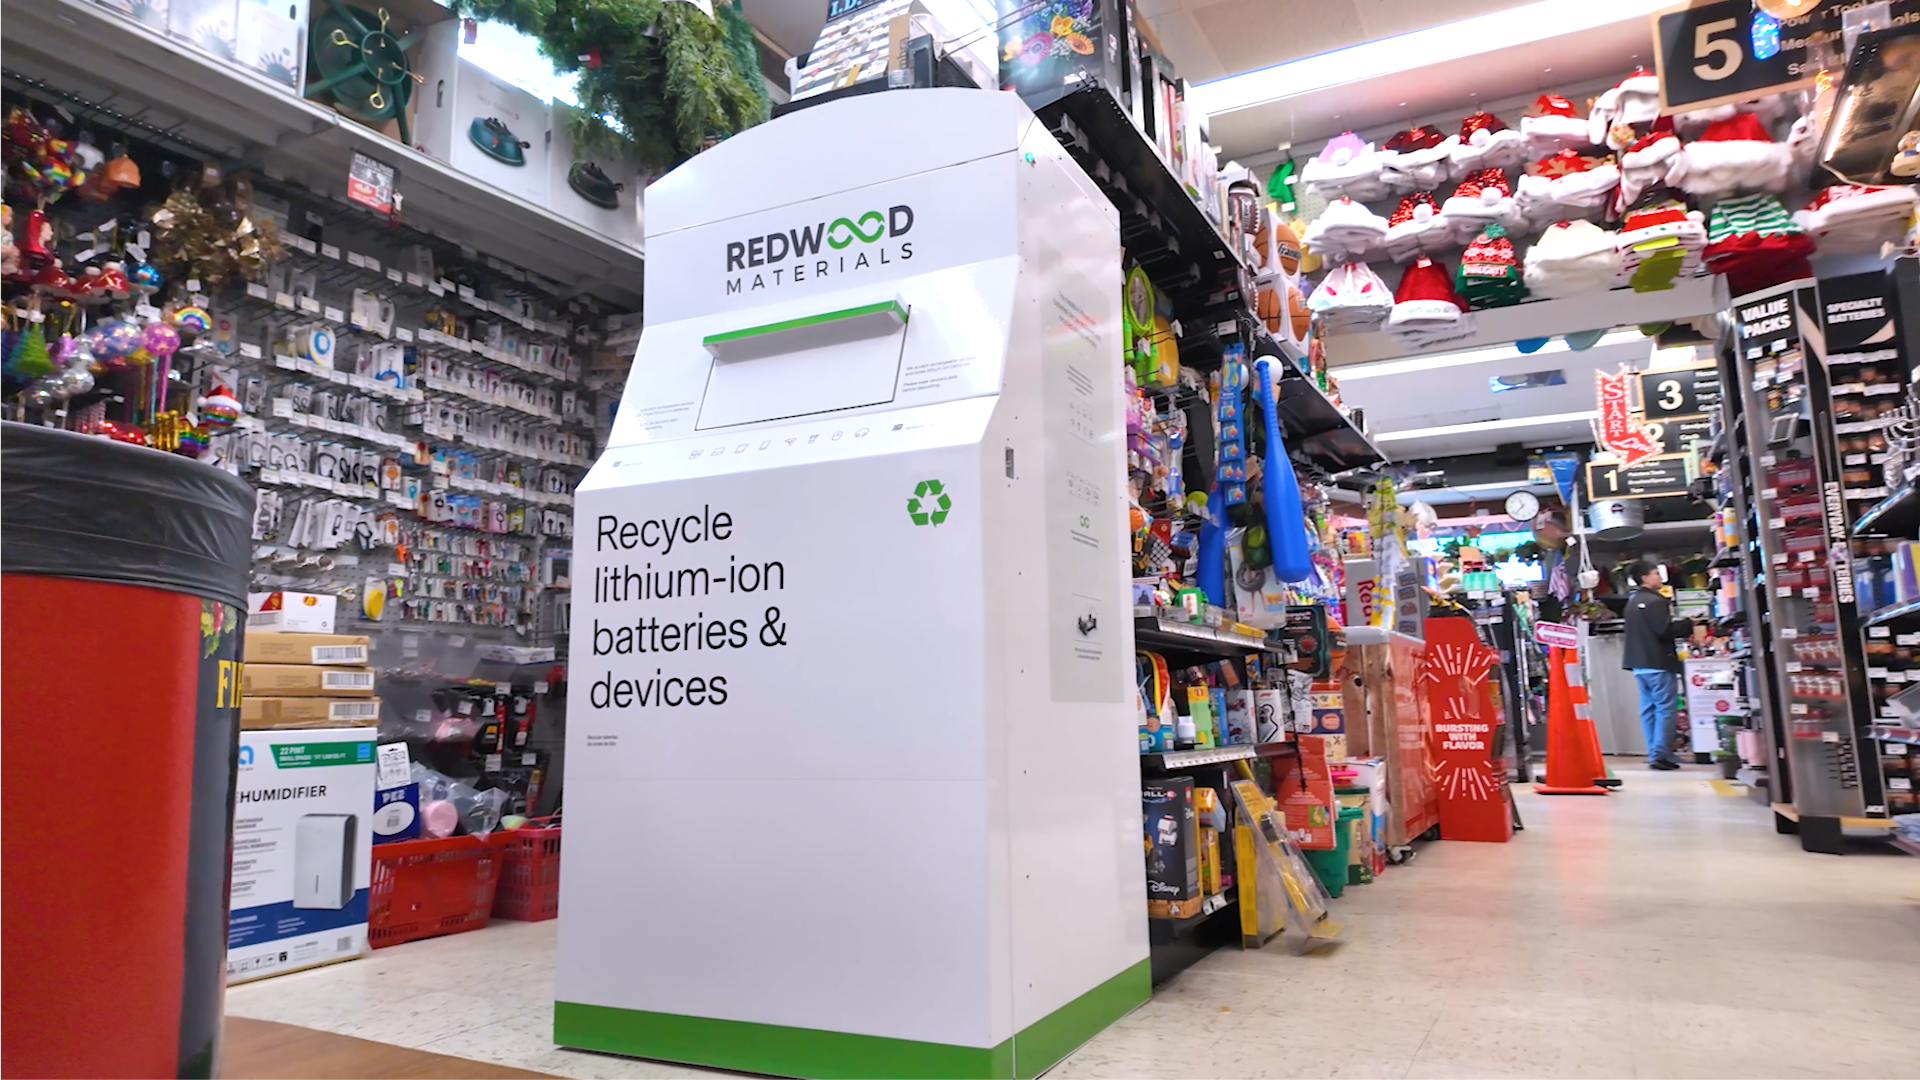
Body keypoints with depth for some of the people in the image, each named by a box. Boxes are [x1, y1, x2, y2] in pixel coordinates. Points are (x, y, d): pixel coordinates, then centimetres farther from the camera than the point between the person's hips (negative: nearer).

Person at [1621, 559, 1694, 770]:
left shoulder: (1633, 601, 16)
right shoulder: (1655, 601, -15)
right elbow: (1666, 631, -22)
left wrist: (1681, 624, 19)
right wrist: (1689, 624, -7)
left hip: (1639, 664, 9)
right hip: (1658, 663, -9)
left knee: (1649, 709, 10)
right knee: (1666, 709, -6)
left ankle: (1654, 753, 13)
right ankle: (1660, 755, -9)